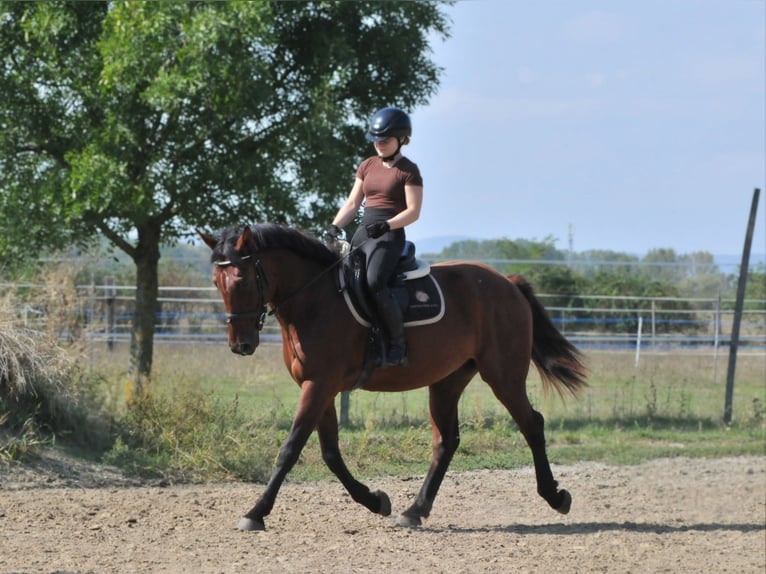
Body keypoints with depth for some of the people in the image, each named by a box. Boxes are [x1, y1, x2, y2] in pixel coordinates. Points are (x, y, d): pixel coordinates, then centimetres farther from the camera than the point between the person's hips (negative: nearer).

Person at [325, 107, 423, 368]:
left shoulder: (408, 171, -3)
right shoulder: (368, 166, 17)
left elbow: (413, 211, -10)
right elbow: (353, 203, 17)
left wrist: (386, 224, -25)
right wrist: (335, 226, 1)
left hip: (389, 236, -8)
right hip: (362, 234, 8)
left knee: (375, 283, -31)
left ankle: (397, 344, -23)